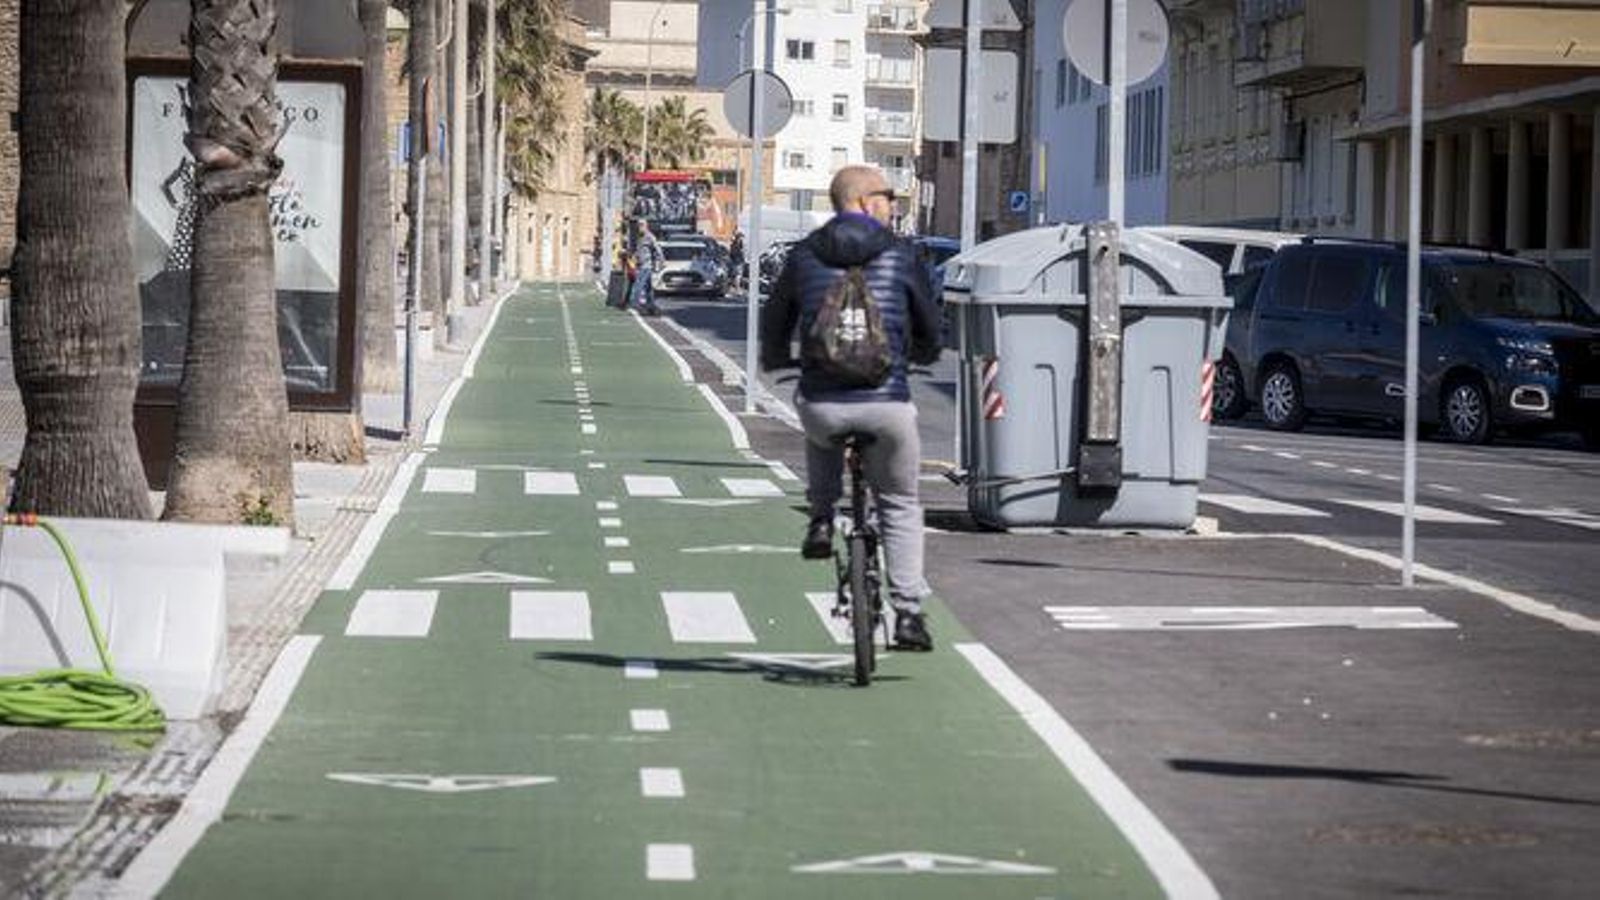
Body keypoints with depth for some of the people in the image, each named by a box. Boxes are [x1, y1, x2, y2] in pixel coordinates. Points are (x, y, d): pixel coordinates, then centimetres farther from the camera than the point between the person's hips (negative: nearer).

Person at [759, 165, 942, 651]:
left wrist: (776, 359, 40)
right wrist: (923, 354, 37)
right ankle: (908, 613, 10)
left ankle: (821, 520, 23)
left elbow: (774, 326, 17)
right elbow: (930, 329, 13)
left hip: (822, 406, 1)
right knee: (901, 506, 18)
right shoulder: (899, 253, 4)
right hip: (886, 403, -1)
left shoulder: (804, 255, 8)